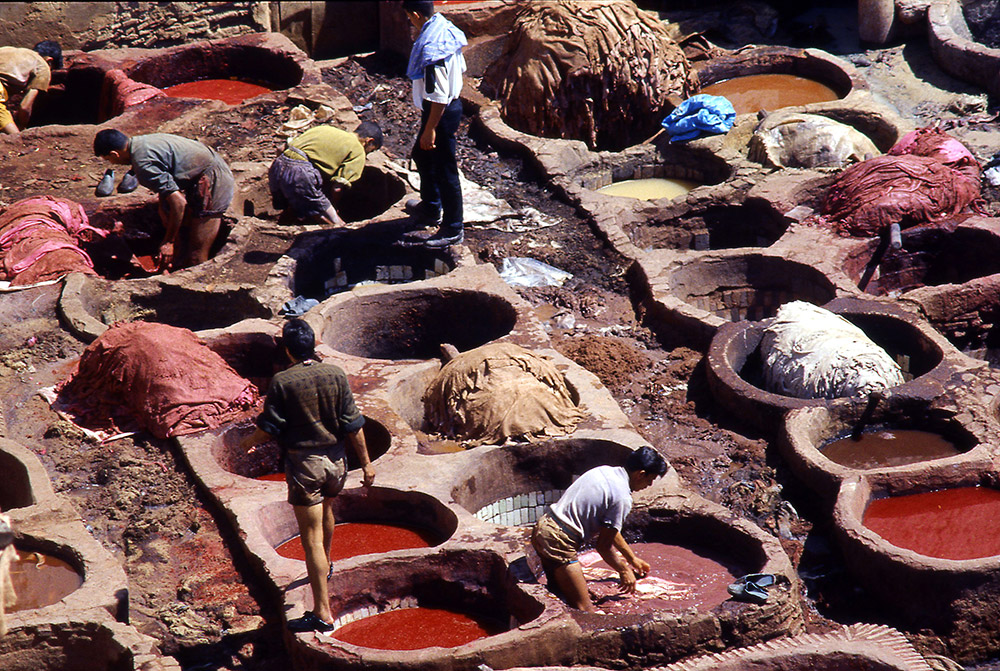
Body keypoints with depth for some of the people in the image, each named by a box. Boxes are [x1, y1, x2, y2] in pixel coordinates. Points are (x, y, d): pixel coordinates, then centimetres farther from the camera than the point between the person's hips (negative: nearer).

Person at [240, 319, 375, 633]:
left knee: (312, 536, -4)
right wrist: (366, 463, 6)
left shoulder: (282, 382, -14)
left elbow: (268, 427, -9)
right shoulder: (336, 376, -4)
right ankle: (324, 565, 59)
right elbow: (353, 424, -1)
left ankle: (322, 612, -7)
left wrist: (249, 441, 12)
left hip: (303, 464, -5)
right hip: (335, 461, 5)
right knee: (325, 510, 33)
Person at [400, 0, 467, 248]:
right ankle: (431, 206, 45)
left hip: (441, 113, -10)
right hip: (453, 104, 10)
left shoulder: (431, 48, -29)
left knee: (445, 171, 3)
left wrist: (430, 130, -22)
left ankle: (453, 230, 15)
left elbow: (439, 96, -28)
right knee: (422, 155, 28)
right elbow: (461, 68, 13)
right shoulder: (445, 28, 0)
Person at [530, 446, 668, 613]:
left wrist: (633, 559, 34)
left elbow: (609, 530, 25)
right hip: (558, 541, -10)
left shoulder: (605, 471, 13)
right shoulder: (622, 497, -14)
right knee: (585, 610, -9)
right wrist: (624, 571, 8)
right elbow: (603, 546, -8)